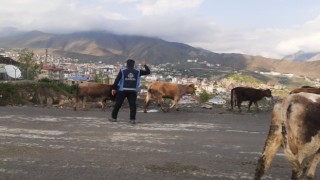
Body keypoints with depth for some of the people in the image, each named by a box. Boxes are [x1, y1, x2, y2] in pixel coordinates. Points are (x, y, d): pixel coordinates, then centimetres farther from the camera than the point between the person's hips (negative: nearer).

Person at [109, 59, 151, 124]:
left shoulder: (122, 71, 2)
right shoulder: (138, 71, 6)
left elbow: (117, 80, -4)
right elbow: (148, 72, 14)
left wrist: (114, 88, 0)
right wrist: (145, 65, 28)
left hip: (123, 90, -1)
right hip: (133, 91, 1)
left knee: (118, 104, 8)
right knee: (132, 105, 3)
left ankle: (114, 118, 14)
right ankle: (132, 119, -3)